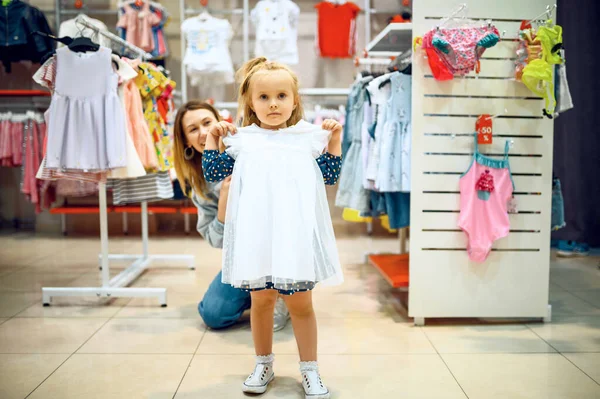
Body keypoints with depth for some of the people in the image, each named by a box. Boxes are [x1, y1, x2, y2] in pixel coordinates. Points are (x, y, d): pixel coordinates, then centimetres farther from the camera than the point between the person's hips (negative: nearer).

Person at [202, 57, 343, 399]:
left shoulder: (307, 137, 6)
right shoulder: (242, 141, 6)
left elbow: (330, 176, 10)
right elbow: (213, 173, 10)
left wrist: (334, 141, 1)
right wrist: (213, 140, 4)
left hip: (295, 235, -1)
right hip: (257, 236, 1)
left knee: (300, 303, 6)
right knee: (261, 299, 11)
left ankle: (310, 369, 20)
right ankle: (264, 364, 30)